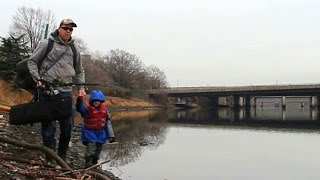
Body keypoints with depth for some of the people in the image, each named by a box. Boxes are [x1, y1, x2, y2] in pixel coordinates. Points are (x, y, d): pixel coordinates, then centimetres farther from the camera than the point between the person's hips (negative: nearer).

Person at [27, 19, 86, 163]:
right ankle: (50, 159, 6)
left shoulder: (74, 49, 15)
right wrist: (38, 79, -6)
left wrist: (81, 87, 12)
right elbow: (32, 61, 5)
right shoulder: (46, 44, 2)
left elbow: (79, 71, 24)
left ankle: (62, 158, 20)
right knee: (49, 125, -3)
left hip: (66, 92, 5)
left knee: (67, 126, 6)